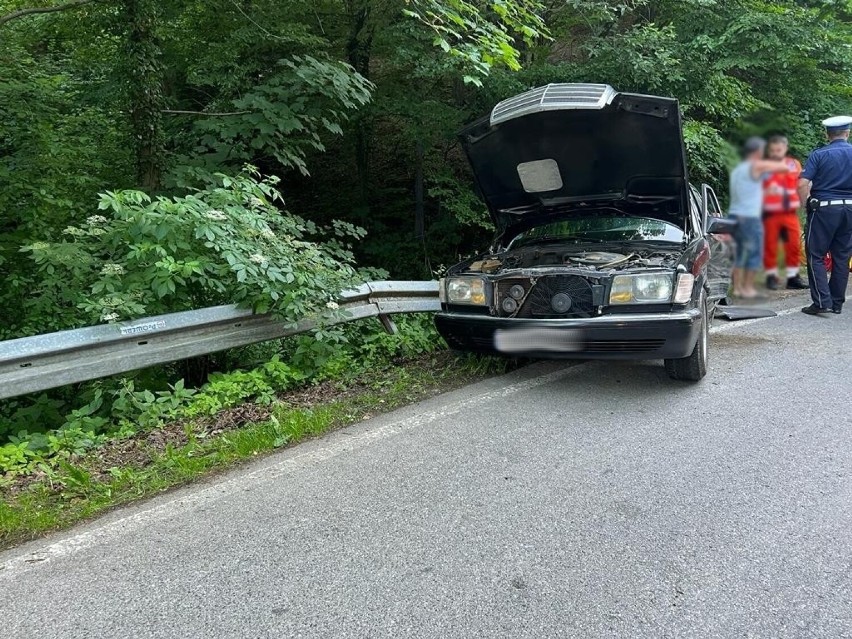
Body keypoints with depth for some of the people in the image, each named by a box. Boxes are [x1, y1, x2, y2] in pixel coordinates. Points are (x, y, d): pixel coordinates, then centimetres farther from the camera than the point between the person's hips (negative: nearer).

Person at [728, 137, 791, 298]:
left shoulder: (736, 169, 15)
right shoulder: (756, 166, -7)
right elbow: (785, 167, 0)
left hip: (735, 214, 7)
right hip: (750, 217, -7)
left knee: (741, 253, 14)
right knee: (754, 253, 3)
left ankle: (737, 287, 12)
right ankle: (748, 288, 5)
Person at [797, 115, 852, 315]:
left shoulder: (818, 155, -6)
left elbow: (802, 184, -15)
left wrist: (805, 204, -1)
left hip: (824, 209, -4)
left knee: (815, 256, 1)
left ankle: (822, 301, -9)